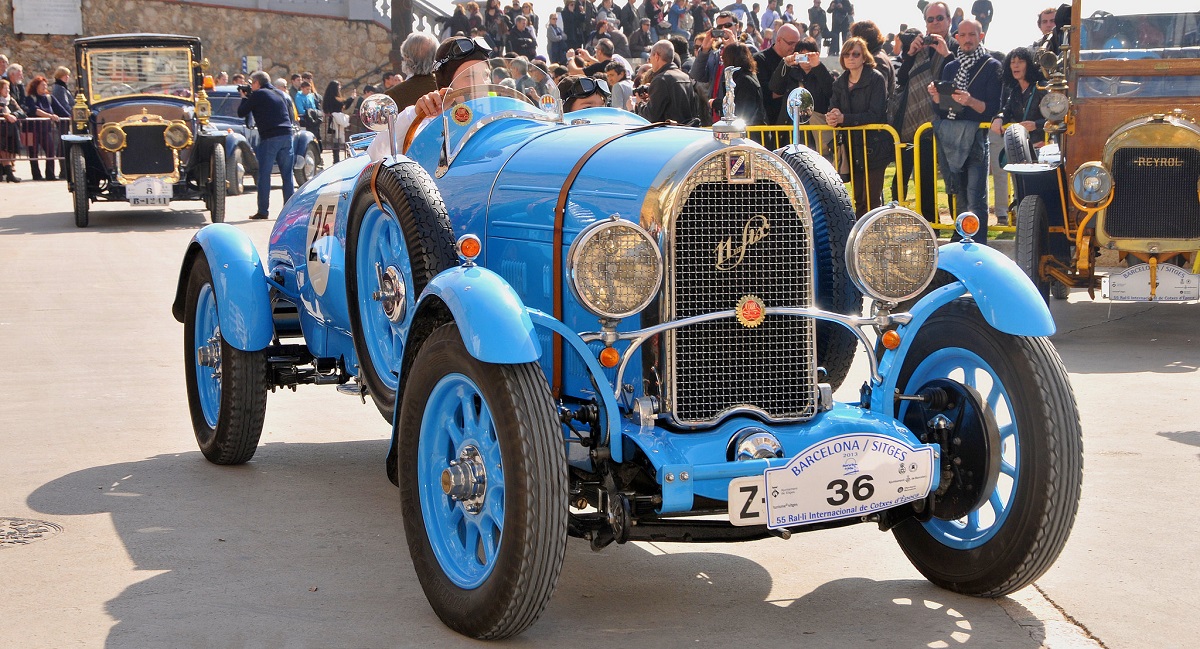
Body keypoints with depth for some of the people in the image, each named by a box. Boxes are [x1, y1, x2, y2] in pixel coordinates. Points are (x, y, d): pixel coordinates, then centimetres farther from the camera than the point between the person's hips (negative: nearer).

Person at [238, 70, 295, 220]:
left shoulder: (258, 94, -1)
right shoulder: (279, 94, 18)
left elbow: (241, 113, -1)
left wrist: (244, 98, 18)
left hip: (269, 137, -6)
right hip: (286, 135, 6)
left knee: (264, 174, 0)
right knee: (287, 174, 7)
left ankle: (263, 211, -1)